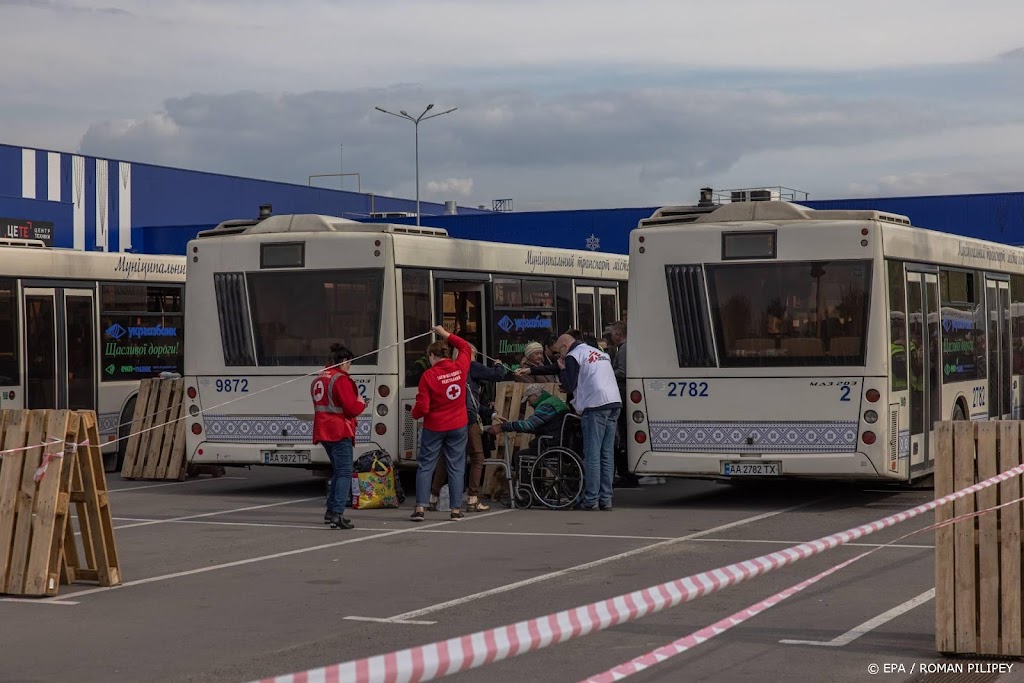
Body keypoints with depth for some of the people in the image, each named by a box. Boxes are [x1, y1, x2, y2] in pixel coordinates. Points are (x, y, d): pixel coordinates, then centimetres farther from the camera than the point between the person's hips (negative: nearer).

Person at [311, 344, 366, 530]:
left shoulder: (318, 379, 16)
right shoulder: (341, 380, -14)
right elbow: (351, 408, -19)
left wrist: (355, 404, 20)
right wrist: (361, 403, 3)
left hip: (323, 431, 9)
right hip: (339, 431, -9)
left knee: (337, 471, 21)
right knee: (345, 472, -9)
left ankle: (331, 512, 24)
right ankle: (337, 514, -19)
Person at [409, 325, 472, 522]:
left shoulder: (428, 376, -14)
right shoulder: (460, 367, -5)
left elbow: (422, 407, -13)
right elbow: (465, 346, 18)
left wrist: (414, 413, 8)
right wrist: (446, 334, 24)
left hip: (434, 427, -3)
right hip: (458, 426, 3)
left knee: (425, 466, 6)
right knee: (456, 467, 8)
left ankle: (421, 508, 1)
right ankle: (456, 509, 7)